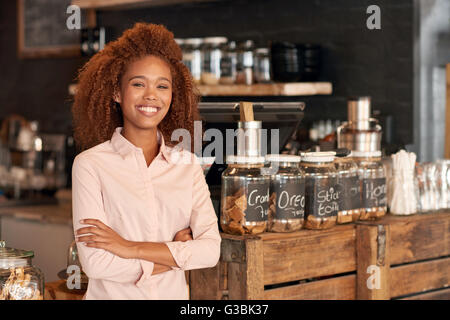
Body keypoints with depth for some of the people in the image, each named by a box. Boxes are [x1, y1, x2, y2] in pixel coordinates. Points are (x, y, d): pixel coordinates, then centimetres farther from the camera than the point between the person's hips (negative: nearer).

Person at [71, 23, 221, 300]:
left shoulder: (188, 163, 1)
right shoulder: (90, 164, -10)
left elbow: (211, 250, -9)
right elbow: (96, 263, -17)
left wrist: (131, 248, -17)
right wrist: (177, 255, -11)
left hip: (174, 295, 3)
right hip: (113, 295, -3)